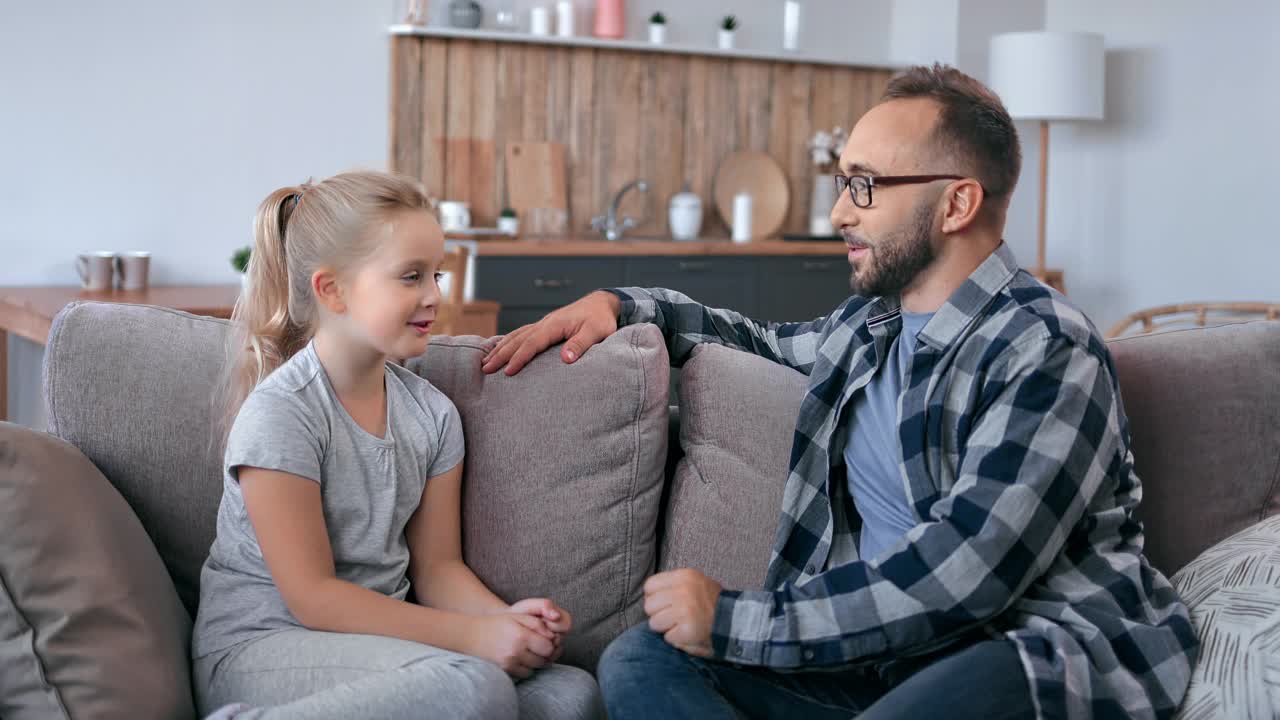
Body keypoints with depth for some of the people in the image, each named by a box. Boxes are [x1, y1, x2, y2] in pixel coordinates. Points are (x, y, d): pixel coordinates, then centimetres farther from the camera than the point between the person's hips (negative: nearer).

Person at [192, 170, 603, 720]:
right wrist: (472, 636, -21)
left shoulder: (432, 413, 7)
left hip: (377, 634, 7)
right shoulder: (281, 412, -14)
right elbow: (313, 596, -16)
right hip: (260, 647, -7)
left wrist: (506, 618, -12)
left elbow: (437, 566, 11)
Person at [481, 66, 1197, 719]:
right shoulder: (869, 326, 14)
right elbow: (767, 342, 37)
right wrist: (618, 304, 23)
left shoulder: (1046, 350, -12)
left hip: (1050, 658, -7)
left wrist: (739, 620, -18)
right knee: (639, 661, -11)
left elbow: (962, 573, -22)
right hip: (893, 653, 8)